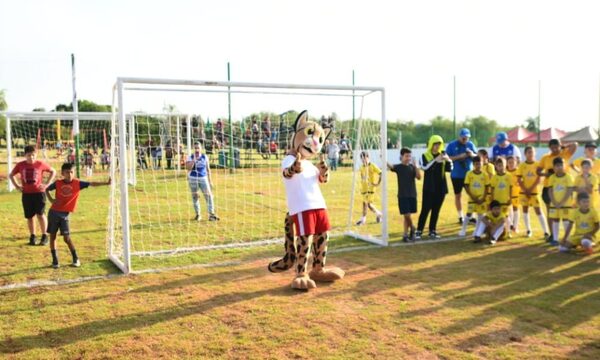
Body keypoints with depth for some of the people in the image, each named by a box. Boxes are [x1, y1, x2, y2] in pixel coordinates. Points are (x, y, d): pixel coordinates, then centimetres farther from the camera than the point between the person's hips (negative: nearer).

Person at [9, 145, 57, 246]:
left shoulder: (41, 164, -5)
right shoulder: (20, 165, 0)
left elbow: (53, 171, 6)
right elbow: (11, 175, 16)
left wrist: (46, 184, -2)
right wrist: (17, 186, 4)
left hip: (39, 192, -3)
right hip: (26, 194, 3)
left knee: (40, 214, -10)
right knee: (29, 217, 8)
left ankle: (44, 236, 2)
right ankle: (32, 236, 21)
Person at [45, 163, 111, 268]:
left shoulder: (77, 183, -7)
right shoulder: (58, 183, -3)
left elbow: (92, 184, -13)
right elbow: (47, 189, 14)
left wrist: (106, 183, -23)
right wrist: (51, 200, -2)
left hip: (64, 214, -2)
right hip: (53, 212, 2)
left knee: (66, 237, -6)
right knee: (52, 236, 7)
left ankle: (76, 258, 9)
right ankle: (55, 260, 18)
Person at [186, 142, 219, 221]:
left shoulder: (205, 156, 3)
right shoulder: (190, 157, -2)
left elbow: (208, 169, 9)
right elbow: (188, 168, -16)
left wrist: (210, 180, 8)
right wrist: (194, 159, -20)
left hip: (203, 178, 1)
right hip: (193, 178, -1)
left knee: (208, 195, -9)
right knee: (195, 196, 6)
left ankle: (211, 215, -7)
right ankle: (197, 214, 21)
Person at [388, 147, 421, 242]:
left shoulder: (412, 167, 5)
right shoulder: (398, 167, -3)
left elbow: (419, 177, -7)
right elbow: (390, 166, -22)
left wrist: (415, 166, -15)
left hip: (412, 194, 3)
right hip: (402, 195, -3)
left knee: (407, 215, 9)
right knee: (406, 214, -7)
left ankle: (405, 234, 20)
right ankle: (412, 228, 20)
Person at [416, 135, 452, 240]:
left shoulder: (443, 155, 6)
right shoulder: (425, 156, -3)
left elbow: (449, 169, 2)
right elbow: (424, 167, -21)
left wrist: (448, 160, -16)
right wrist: (435, 160, -30)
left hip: (441, 187, 3)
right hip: (429, 187, -3)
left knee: (436, 210, 8)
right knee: (425, 209, -6)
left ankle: (432, 231, 16)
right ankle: (419, 231, -2)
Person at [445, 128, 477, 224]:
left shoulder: (470, 144, 3)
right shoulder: (452, 145, -7)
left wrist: (472, 155, -15)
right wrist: (460, 156, -22)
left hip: (469, 174, 2)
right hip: (456, 175, -2)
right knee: (458, 195, 8)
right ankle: (460, 216, 20)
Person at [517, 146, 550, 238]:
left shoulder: (537, 165, -3)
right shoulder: (522, 165, 0)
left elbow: (539, 179, -7)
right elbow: (519, 179, -2)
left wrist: (531, 189, -14)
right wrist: (525, 190, -9)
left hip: (534, 191, -2)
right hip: (523, 191, 2)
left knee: (538, 211, -5)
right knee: (525, 209, 7)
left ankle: (546, 231, -3)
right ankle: (528, 230, 17)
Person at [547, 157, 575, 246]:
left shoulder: (568, 177, -6)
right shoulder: (552, 177, 3)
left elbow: (569, 192, -9)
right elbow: (550, 191, 2)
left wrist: (561, 203, -15)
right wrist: (554, 202, -9)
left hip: (565, 204, -3)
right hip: (554, 204, 3)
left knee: (566, 221, -1)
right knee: (555, 221, 7)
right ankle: (555, 239, 15)